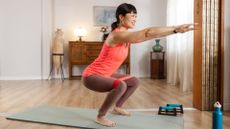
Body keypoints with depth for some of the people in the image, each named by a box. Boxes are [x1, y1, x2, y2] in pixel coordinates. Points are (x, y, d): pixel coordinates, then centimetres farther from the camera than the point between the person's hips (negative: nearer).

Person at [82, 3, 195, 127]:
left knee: (134, 82, 17)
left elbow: (147, 35, -2)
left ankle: (117, 107, 31)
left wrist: (174, 29, -9)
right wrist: (176, 29, -31)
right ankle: (101, 116, -12)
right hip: (91, 76, -10)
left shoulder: (125, 36, 2)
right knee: (120, 85, -34)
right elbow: (148, 33, -34)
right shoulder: (118, 35, -26)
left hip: (104, 75, 10)